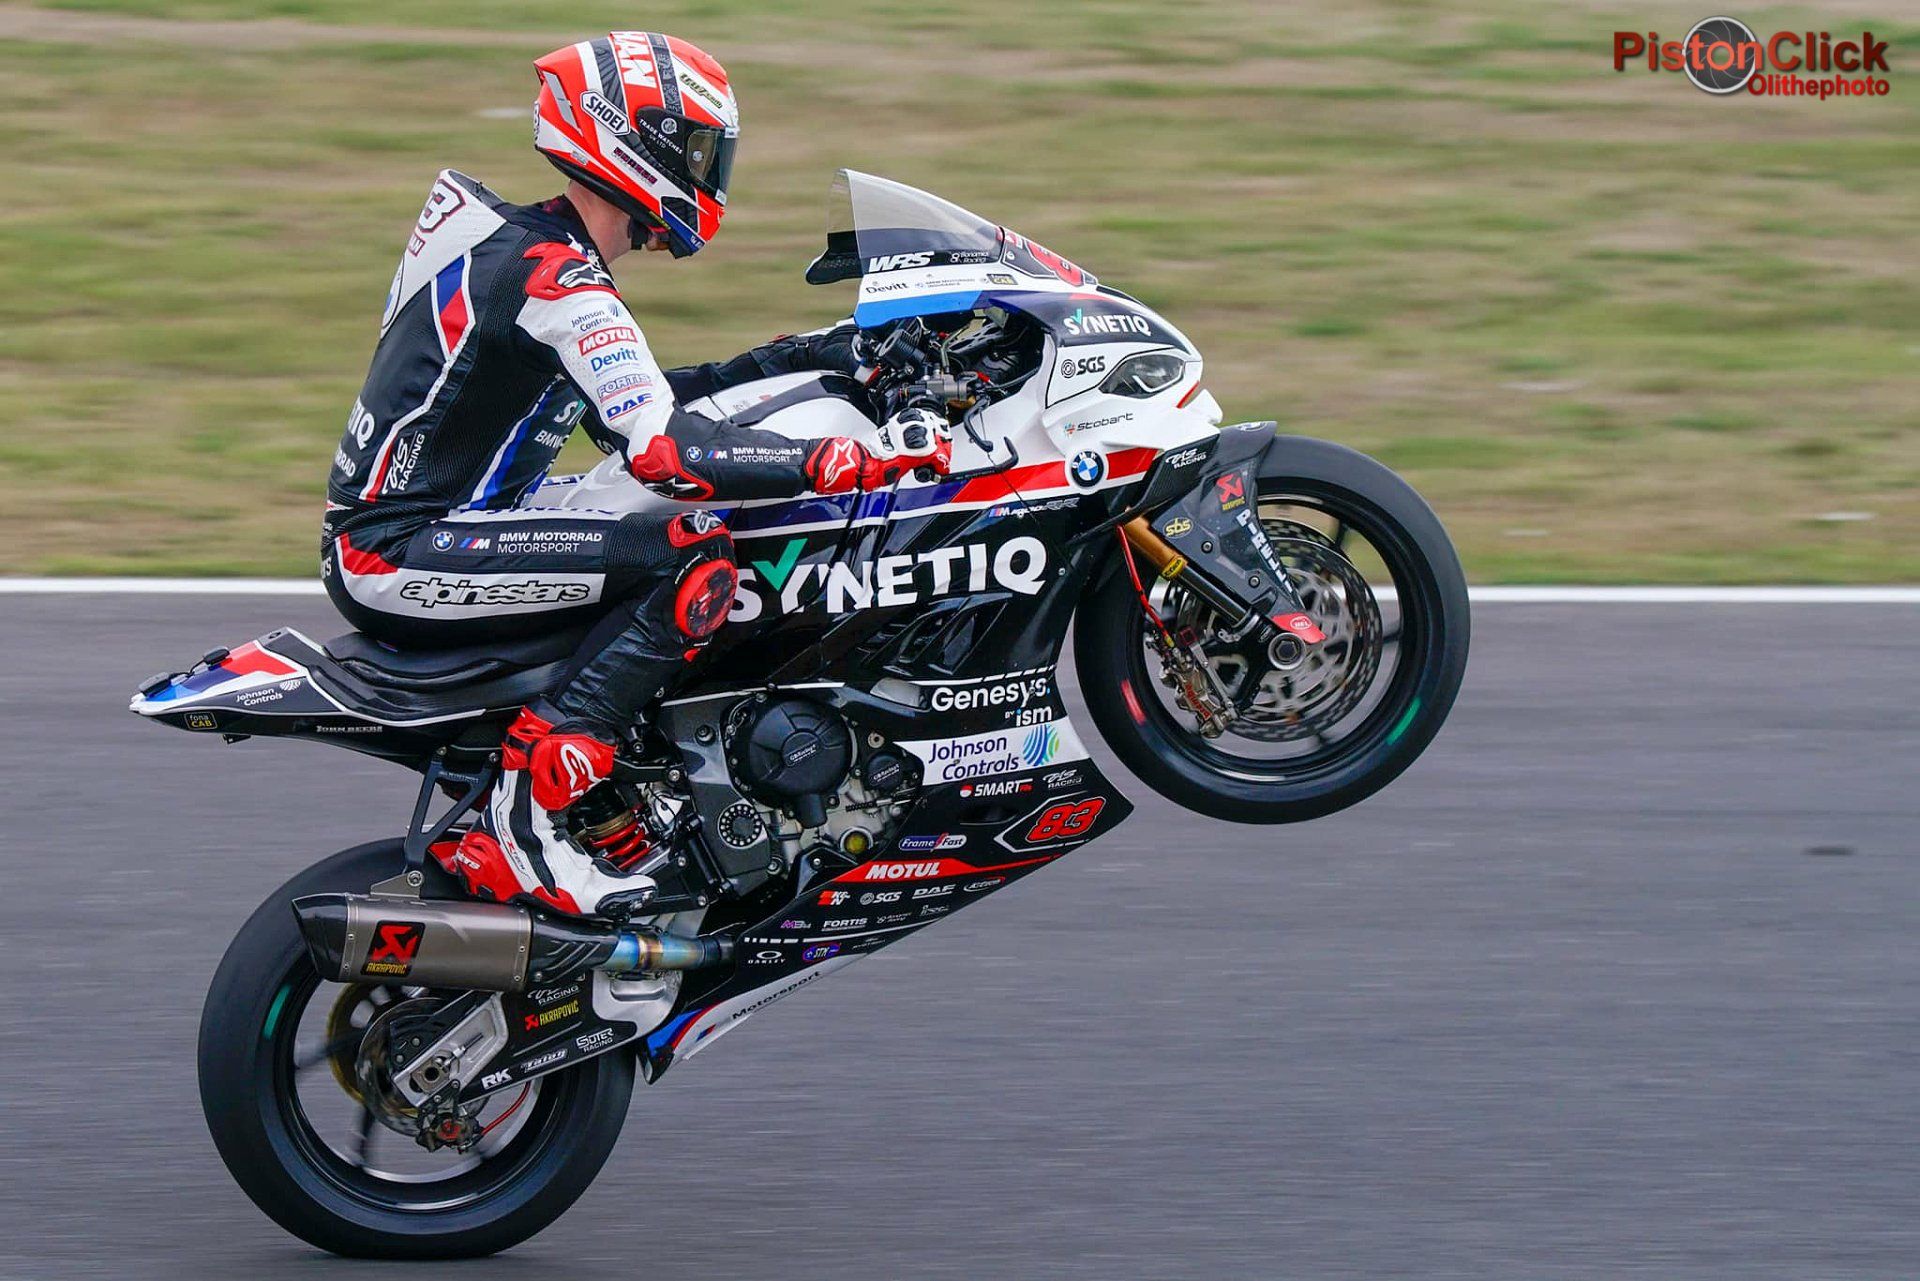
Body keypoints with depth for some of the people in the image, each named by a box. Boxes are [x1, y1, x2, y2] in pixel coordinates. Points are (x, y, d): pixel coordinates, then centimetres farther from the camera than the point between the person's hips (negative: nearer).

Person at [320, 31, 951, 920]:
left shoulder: (518, 247, 16)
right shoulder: (554, 277, -17)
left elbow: (626, 401, 25)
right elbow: (663, 449, -26)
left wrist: (796, 359, 20)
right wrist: (857, 460, -27)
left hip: (389, 531, 11)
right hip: (398, 555, -11)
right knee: (696, 555, -23)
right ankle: (523, 814, -24)